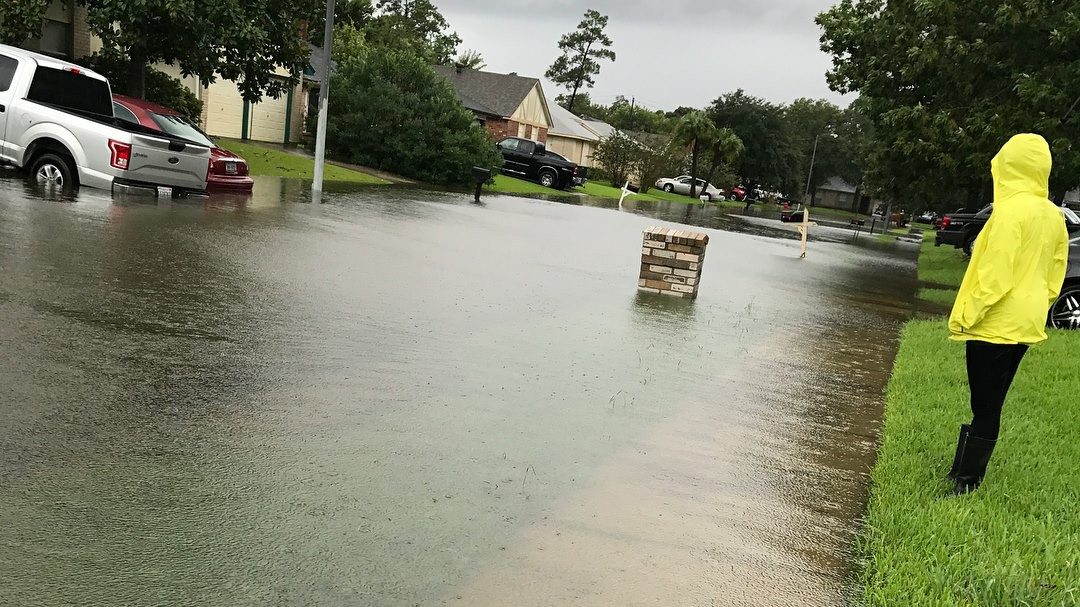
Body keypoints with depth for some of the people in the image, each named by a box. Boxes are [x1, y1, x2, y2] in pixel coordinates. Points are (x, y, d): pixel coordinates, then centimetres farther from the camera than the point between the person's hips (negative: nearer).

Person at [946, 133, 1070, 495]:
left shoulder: (1011, 210, -16)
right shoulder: (1054, 216, 9)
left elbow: (995, 275, -20)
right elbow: (1054, 278, 13)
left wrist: (965, 317, -13)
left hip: (995, 325, -8)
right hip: (1024, 325, 8)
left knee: (985, 408, -4)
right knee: (990, 405, 14)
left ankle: (966, 484, 1)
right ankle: (965, 473, 23)